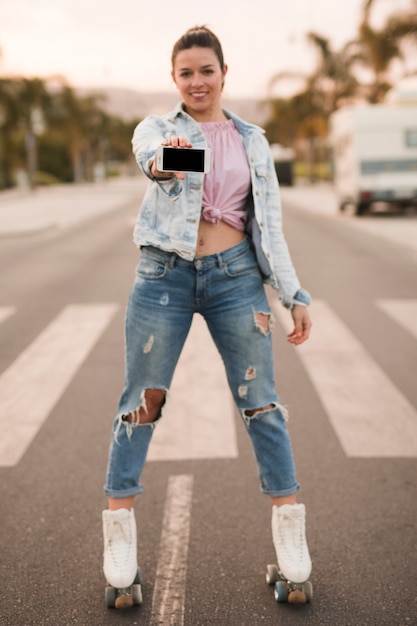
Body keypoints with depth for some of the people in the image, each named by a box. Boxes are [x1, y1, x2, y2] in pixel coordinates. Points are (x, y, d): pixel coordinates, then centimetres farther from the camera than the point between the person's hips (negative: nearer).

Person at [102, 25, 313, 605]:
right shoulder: (157, 127, 3)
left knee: (260, 401, 1)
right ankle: (119, 526, 13)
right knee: (142, 401, 2)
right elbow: (148, 155, -23)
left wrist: (295, 294, 5)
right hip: (165, 275, -1)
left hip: (235, 275, 2)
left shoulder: (252, 141, 11)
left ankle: (289, 525, 11)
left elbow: (270, 224, 11)